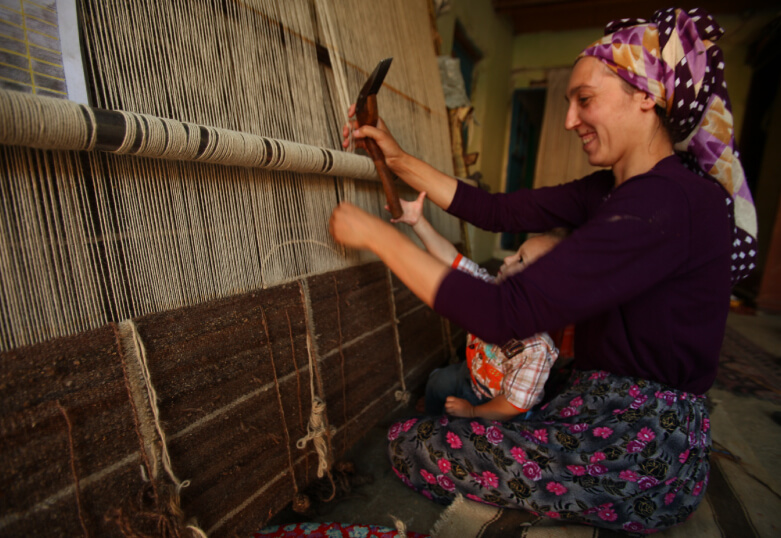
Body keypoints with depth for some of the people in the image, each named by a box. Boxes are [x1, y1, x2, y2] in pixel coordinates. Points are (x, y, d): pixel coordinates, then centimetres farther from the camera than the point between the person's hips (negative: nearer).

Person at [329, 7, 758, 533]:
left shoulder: (668, 202, -25)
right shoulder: (613, 189, 5)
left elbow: (504, 313, -32)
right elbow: (499, 211, 2)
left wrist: (377, 234, -24)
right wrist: (400, 161, 2)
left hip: (641, 454, -8)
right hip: (606, 410, 9)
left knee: (408, 444, -7)